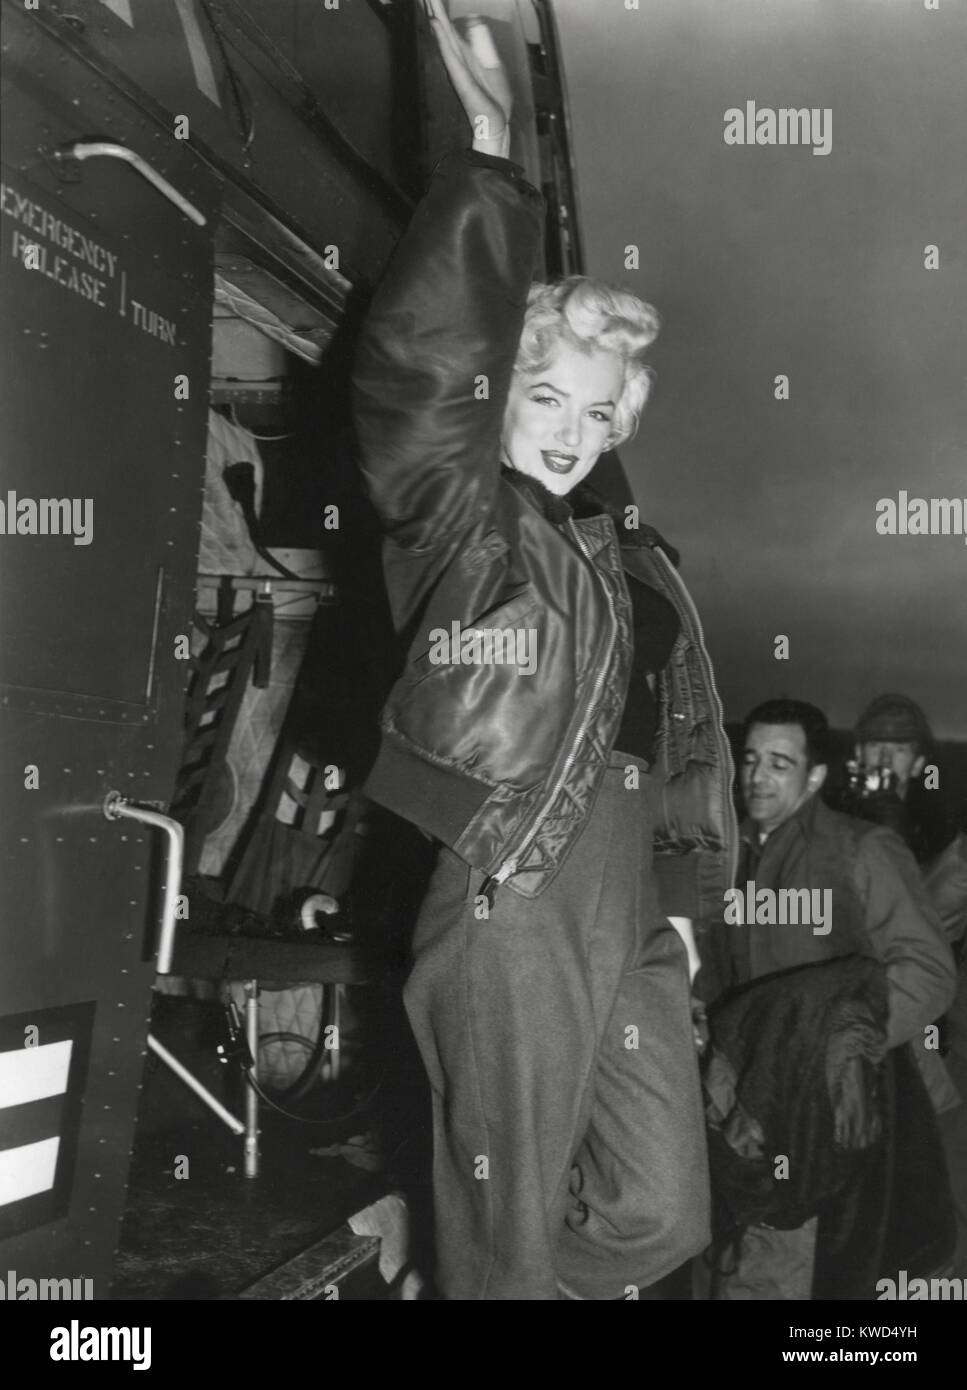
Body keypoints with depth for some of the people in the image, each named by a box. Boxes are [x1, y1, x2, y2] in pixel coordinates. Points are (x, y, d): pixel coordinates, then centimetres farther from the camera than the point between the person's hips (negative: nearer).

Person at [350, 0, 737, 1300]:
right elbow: (424, 363, -16)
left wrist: (686, 897, 12)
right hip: (507, 909, -6)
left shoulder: (638, 565, 17)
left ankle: (533, 1278, 34)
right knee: (510, 1229, 4)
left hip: (632, 917, 6)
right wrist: (490, 159, -20)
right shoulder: (454, 522, 0)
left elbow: (687, 741, 18)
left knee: (662, 1211, 7)